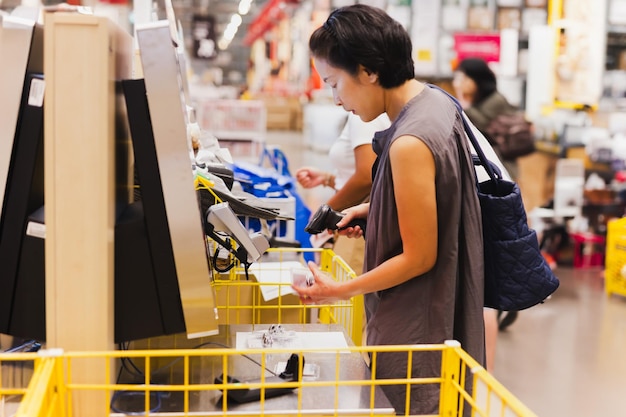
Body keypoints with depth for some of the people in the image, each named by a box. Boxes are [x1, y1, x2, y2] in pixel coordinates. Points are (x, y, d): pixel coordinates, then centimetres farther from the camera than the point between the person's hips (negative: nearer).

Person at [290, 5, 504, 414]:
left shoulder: (410, 143, -28)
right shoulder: (438, 101, 1)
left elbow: (419, 257, -22)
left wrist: (340, 291, -14)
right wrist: (374, 210, 8)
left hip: (416, 327, -9)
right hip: (446, 303, 9)